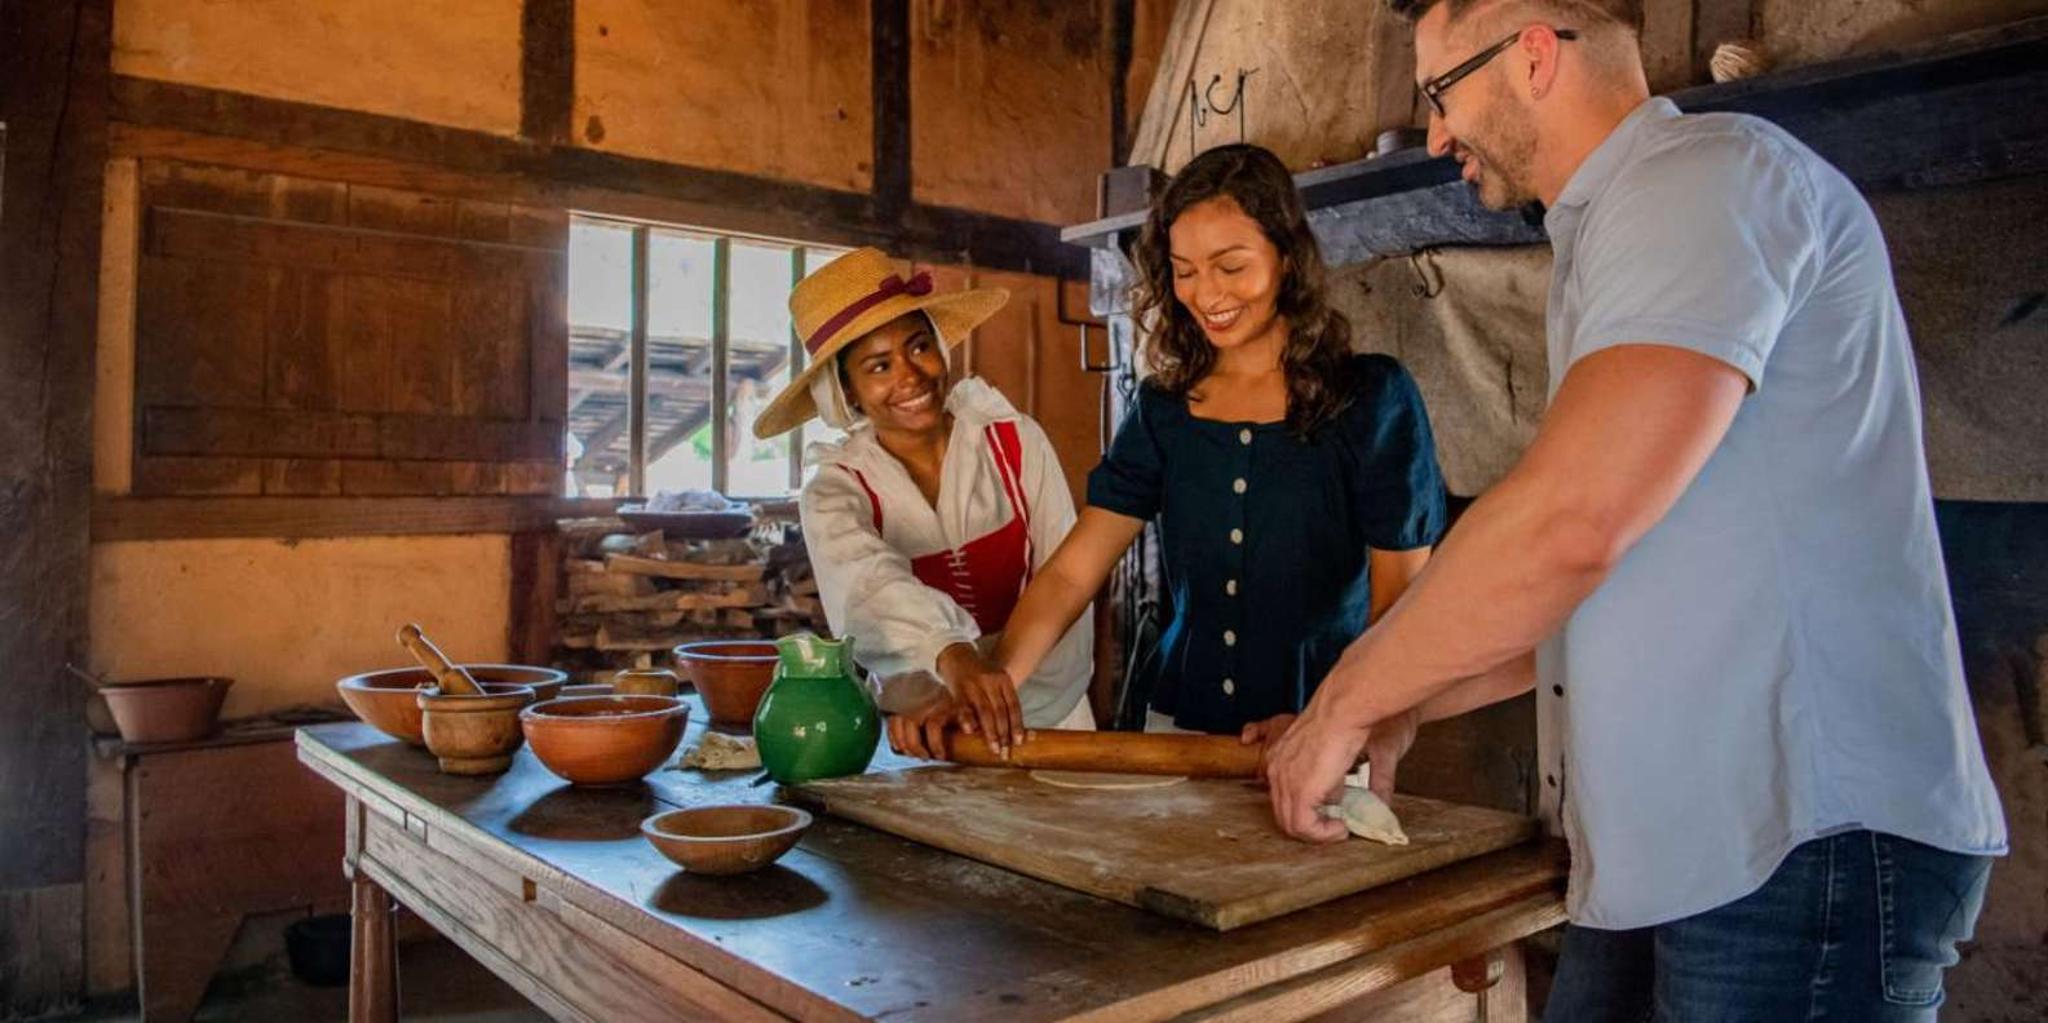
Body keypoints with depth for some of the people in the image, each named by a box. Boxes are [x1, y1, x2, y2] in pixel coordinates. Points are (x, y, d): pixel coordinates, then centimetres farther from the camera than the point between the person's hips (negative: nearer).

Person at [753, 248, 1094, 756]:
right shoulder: (835, 490, -3)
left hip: (1049, 714, 1)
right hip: (922, 735, 0)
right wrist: (952, 656, -43)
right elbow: (868, 583, -24)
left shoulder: (1016, 442, -1)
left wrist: (981, 688, -21)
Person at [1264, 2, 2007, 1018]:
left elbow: (1570, 525, -24)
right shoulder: (1611, 237, 19)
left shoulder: (1712, 173, -12)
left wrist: (1347, 703, -12)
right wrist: (1402, 706, 15)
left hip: (1807, 835, -9)